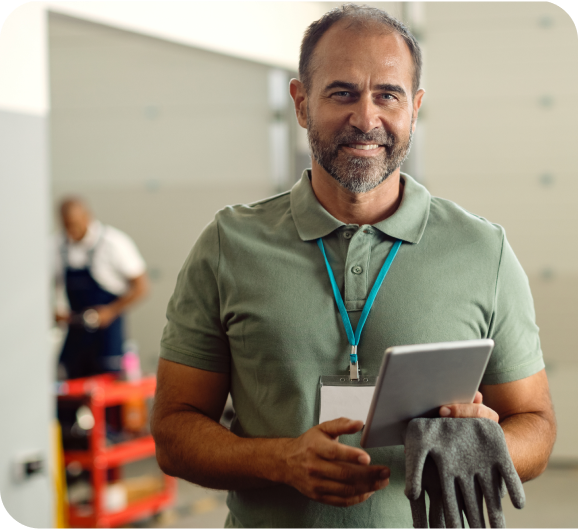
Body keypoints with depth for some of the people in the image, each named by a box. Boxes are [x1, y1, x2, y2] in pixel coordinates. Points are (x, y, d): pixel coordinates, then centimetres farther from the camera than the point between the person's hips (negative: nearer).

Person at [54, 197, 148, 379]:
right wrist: (56, 308, -1)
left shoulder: (114, 243, -11)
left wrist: (111, 311, -14)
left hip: (107, 329, -5)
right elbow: (57, 282, 17)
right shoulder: (60, 245, 3)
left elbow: (141, 286, -8)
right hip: (75, 332, 5)